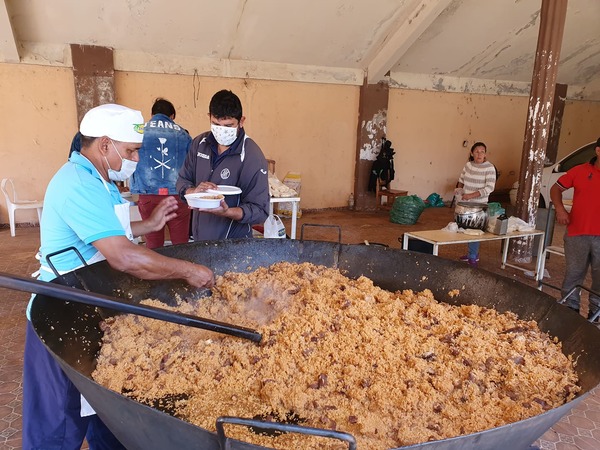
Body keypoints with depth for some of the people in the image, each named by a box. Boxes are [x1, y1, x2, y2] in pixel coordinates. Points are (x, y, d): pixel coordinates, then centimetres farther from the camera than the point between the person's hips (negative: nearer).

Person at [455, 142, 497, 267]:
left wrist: (472, 195, -25)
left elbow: (490, 188, -21)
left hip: (478, 204, -6)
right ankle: (473, 253, 29)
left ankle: (473, 258, 6)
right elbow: (461, 180, 20)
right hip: (465, 203, 6)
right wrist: (459, 190, 4)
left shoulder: (489, 168, -13)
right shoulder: (468, 165, 3)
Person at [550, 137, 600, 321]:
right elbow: (556, 188, 11)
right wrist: (560, 209, -6)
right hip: (577, 234, 0)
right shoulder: (580, 171, 2)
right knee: (573, 273, 10)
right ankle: (570, 308, 24)